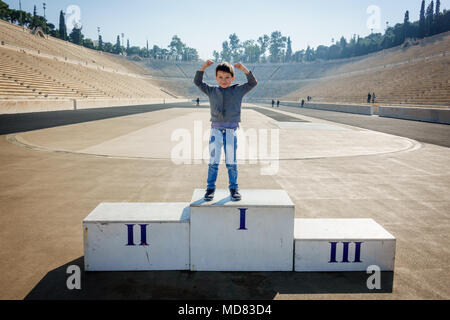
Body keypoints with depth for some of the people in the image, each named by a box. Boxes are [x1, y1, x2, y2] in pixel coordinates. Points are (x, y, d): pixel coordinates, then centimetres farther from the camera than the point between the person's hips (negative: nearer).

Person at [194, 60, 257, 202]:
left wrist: (244, 69, -6)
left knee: (231, 162, 5)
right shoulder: (211, 90, 9)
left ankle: (234, 188, 17)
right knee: (213, 161, 3)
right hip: (216, 130, 1)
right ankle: (210, 188, 13)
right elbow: (197, 82, 14)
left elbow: (253, 83, 4)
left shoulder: (238, 90, 6)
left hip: (231, 131, -1)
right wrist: (204, 67, 3)